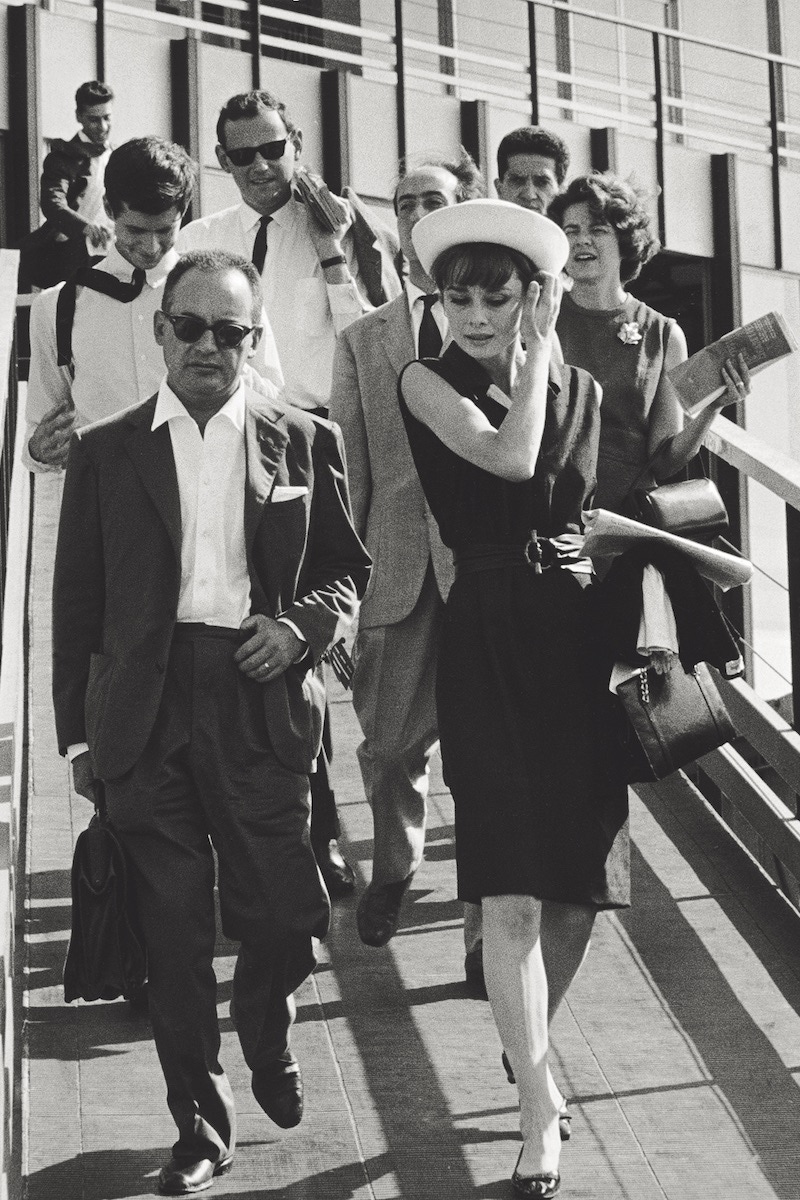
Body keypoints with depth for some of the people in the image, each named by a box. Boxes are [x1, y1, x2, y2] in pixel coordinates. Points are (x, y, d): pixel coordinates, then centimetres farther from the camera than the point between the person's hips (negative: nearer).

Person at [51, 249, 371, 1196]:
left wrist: (305, 623, -7)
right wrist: (78, 732, 4)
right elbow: (76, 602, 8)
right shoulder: (104, 452, 7)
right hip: (145, 717, 0)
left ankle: (267, 1037, 31)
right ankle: (200, 1121, 17)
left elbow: (347, 567, 14)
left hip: (262, 703, 0)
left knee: (284, 915, -2)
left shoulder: (304, 442, 7)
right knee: (174, 931, 4)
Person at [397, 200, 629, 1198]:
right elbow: (509, 455, -15)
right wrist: (529, 359, -6)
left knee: (581, 883, 8)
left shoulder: (582, 392, 10)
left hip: (581, 638, 4)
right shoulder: (427, 383, 0)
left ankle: (528, 1047, 34)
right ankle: (538, 1119, -3)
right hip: (488, 643, -4)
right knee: (512, 893, -9)